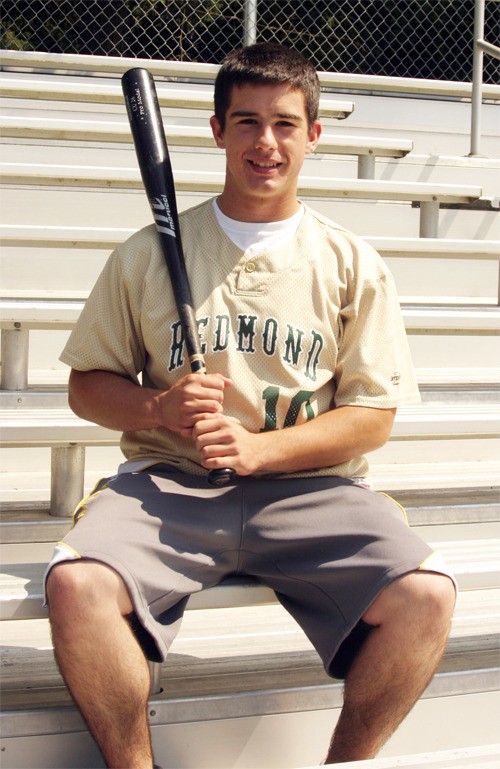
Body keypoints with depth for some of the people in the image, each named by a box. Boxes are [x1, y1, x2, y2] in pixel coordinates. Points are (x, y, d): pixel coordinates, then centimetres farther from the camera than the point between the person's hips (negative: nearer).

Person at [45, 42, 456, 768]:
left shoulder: (354, 266, 8)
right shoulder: (148, 254, 10)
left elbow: (373, 417, 5)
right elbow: (88, 383, 14)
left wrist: (260, 448, -11)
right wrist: (158, 408, -9)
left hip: (309, 489, 0)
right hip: (167, 483, 0)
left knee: (426, 595, -26)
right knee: (76, 583, -31)